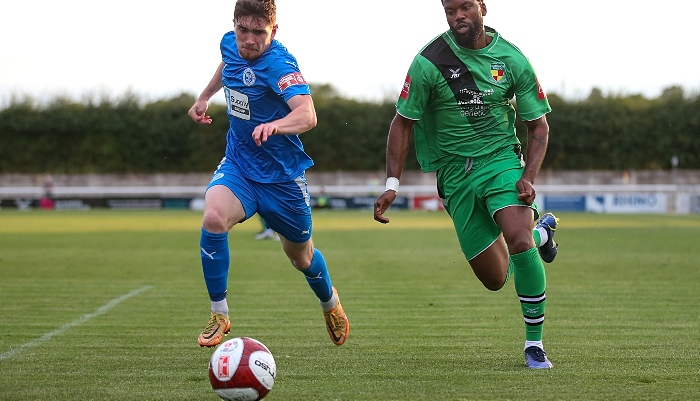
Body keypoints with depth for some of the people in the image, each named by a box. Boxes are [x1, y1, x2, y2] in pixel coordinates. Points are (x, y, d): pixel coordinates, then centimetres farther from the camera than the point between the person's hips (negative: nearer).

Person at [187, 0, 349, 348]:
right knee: (213, 217, -29)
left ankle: (329, 301, 51)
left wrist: (275, 125, -63)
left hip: (281, 175, -4)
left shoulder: (279, 64, -26)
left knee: (301, 257, 15)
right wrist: (205, 96, 25)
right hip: (238, 165, 4)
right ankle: (219, 315, -14)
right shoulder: (230, 44, -6)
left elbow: (307, 114, -44)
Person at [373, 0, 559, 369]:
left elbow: (538, 125, 4)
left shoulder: (512, 60, -4)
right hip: (455, 174, 1)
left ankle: (534, 343, -10)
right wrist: (392, 184, -9)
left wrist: (529, 177, -11)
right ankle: (540, 231, 36)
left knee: (519, 242, -27)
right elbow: (402, 123, -1)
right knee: (494, 279, 3)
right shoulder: (429, 62, -9)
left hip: (501, 160, 0)